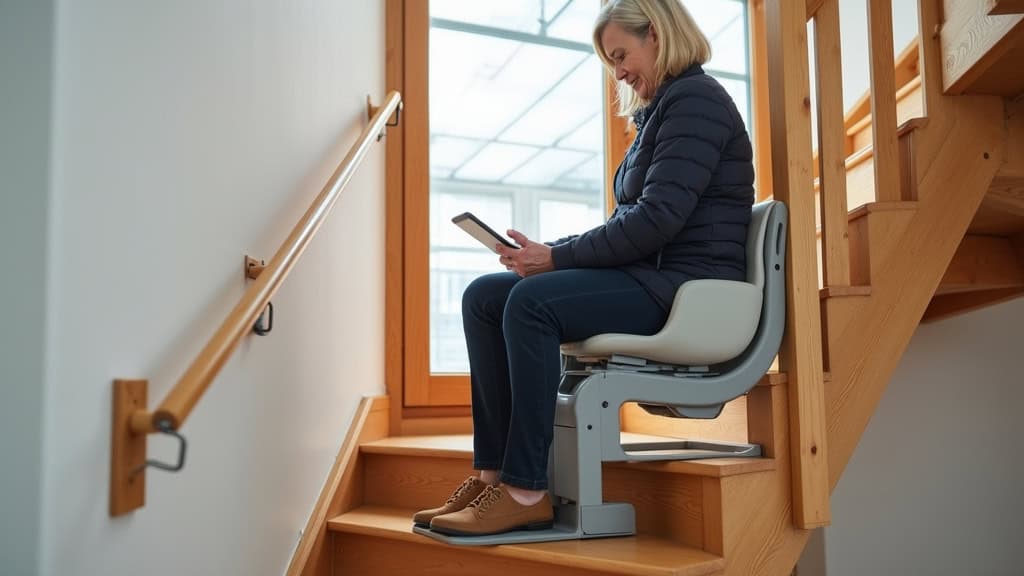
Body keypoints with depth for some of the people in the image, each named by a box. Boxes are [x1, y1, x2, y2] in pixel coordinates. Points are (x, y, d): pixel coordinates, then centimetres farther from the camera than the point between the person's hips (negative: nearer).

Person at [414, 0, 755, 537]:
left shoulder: (695, 99, -7)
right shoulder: (659, 110, 23)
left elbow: (658, 218, -19)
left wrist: (556, 256, -16)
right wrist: (550, 252, 3)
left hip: (688, 285, -10)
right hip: (648, 276, 10)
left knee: (532, 302, -30)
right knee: (484, 297, -3)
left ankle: (525, 491, -24)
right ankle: (492, 473, -7)